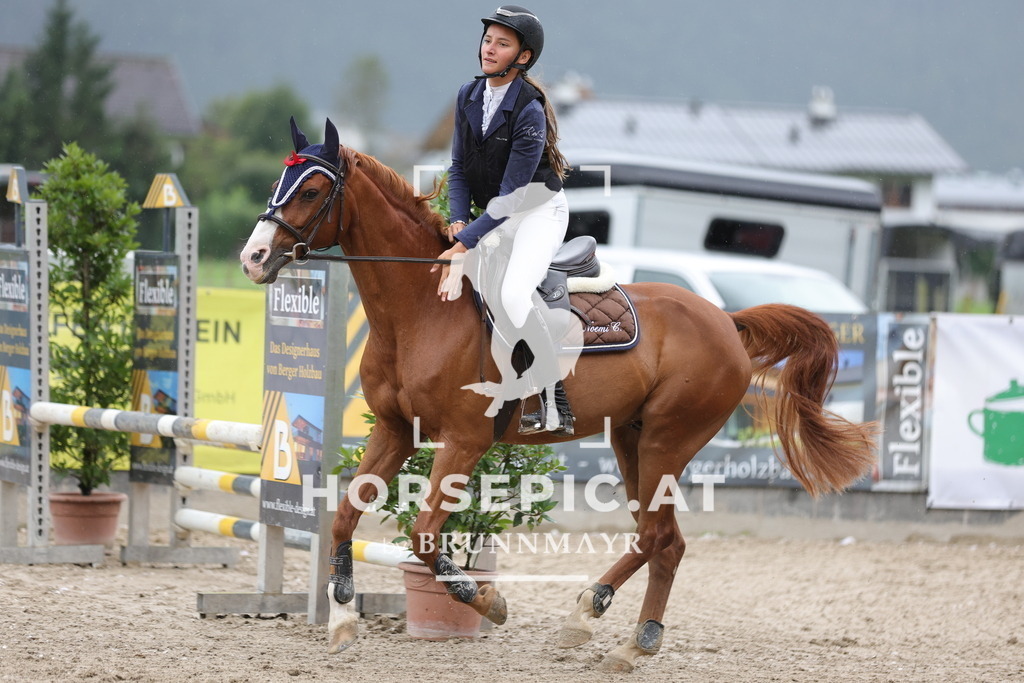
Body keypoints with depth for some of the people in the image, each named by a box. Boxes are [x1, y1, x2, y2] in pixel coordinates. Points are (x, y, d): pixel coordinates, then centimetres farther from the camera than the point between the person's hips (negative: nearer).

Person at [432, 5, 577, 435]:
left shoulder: (530, 111, -22)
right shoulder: (469, 97, -1)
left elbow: (509, 195, -23)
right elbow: (459, 168, 7)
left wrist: (465, 243, -25)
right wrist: (459, 220, -9)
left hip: (539, 209, -8)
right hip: (494, 214, 8)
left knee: (515, 293, -28)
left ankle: (555, 398, -18)